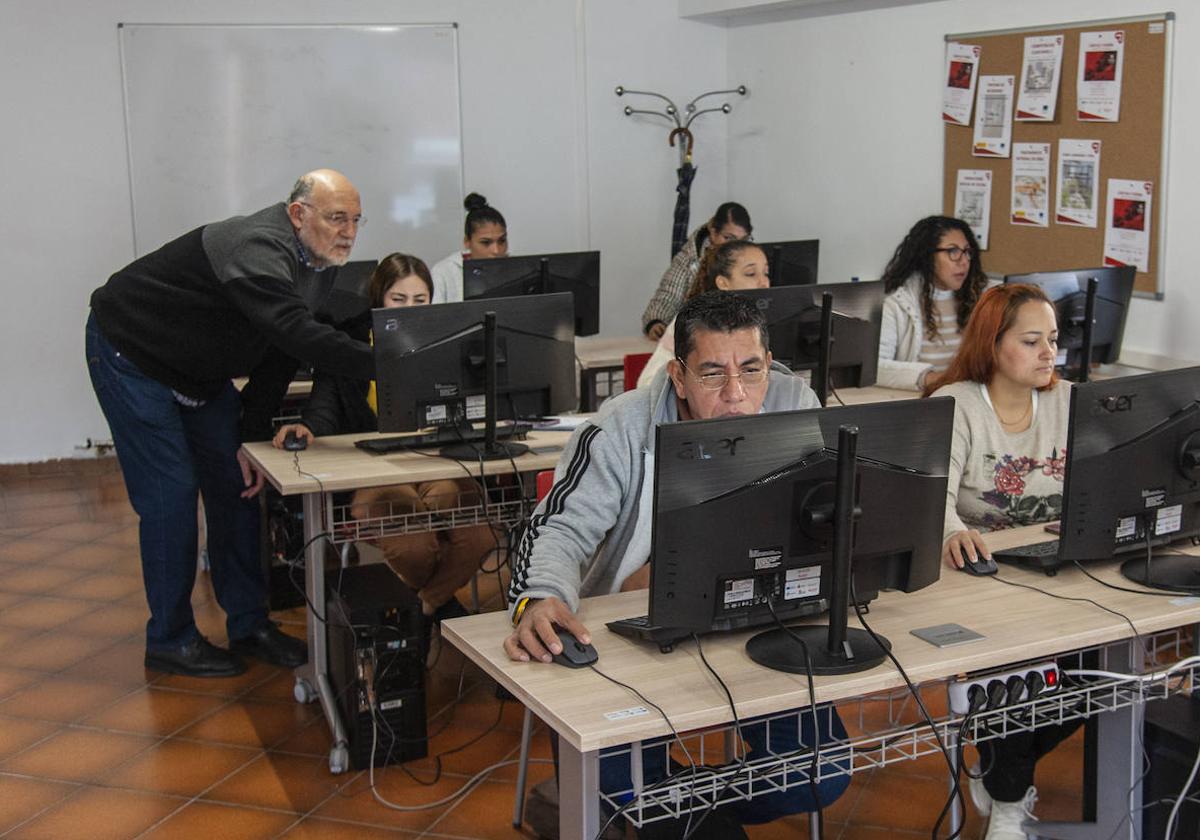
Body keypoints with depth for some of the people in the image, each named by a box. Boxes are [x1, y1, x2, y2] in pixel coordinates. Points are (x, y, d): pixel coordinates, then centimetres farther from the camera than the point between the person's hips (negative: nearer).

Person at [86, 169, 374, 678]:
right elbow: (295, 333, -50)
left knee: (237, 483, 5)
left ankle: (248, 624, 14)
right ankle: (169, 640, 4)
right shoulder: (257, 249, -34)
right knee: (171, 494, -10)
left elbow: (281, 355, -1)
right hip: (131, 353, -9)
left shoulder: (305, 261, -5)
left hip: (198, 369, 9)